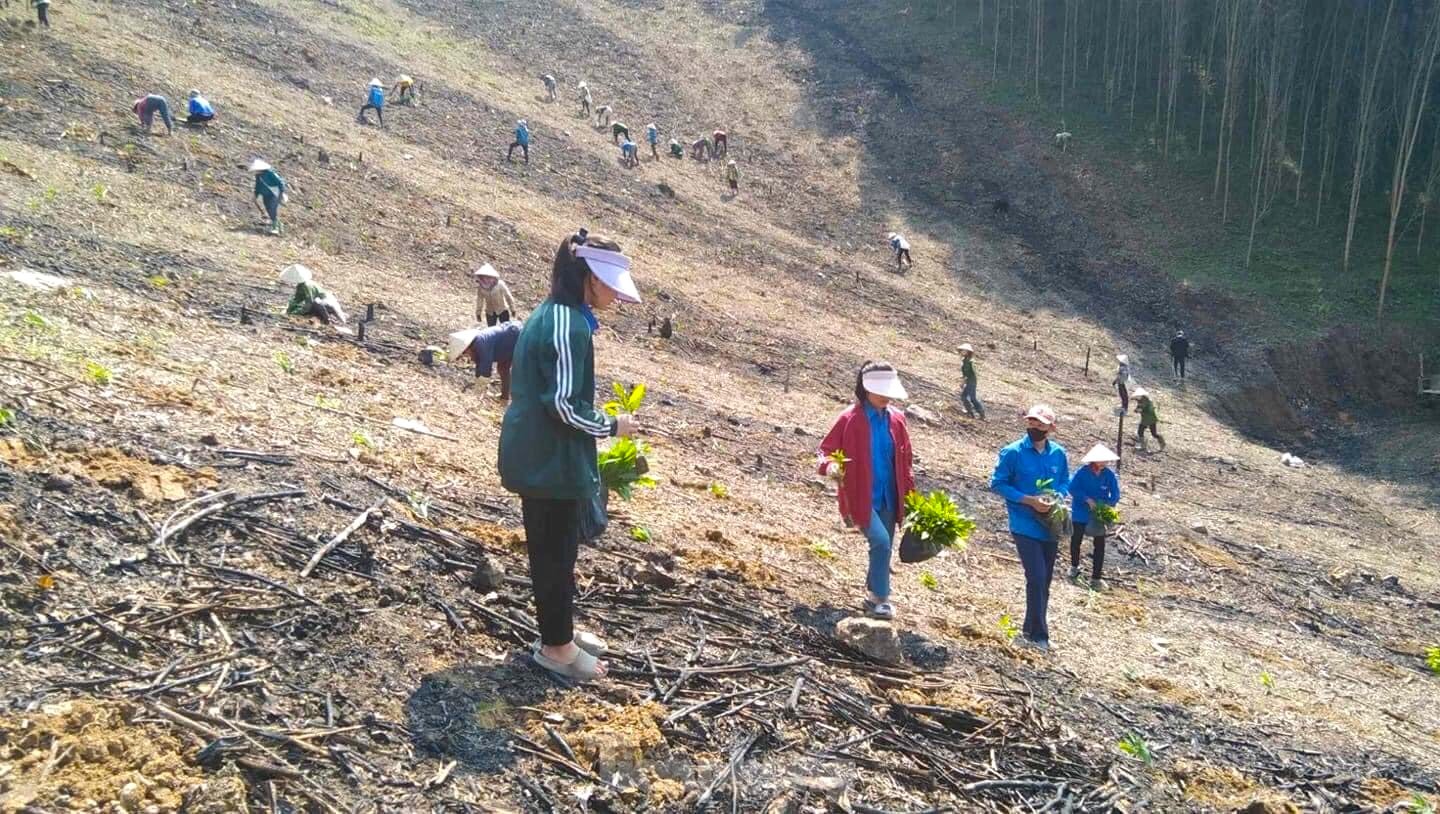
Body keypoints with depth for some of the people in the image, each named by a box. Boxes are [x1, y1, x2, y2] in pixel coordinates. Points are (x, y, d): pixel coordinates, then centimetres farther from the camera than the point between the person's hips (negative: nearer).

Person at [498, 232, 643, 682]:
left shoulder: (546, 315, 9)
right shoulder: (569, 326, -22)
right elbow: (564, 404, -23)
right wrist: (612, 426, -10)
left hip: (535, 454, 10)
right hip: (552, 460, -10)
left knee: (552, 547, 20)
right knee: (556, 551, 3)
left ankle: (558, 629, 34)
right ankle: (556, 645, 17)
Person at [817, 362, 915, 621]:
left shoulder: (896, 420, 4)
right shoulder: (850, 419, -11)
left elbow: (904, 461, 13)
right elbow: (826, 449, -7)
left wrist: (910, 495, 11)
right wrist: (830, 465, -29)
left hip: (889, 499, 6)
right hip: (862, 498, -6)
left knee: (883, 548, 11)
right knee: (881, 542, -21)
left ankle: (873, 596, 30)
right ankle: (880, 600, -6)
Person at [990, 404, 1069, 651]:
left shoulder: (1058, 453, 3)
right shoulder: (1013, 452, -10)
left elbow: (1065, 482, 16)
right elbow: (997, 483, -8)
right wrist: (1029, 500, -17)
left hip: (1050, 526, 5)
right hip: (1025, 526, -5)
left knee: (1044, 581, 12)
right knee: (1037, 578, -13)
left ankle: (1032, 631, 27)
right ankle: (1038, 635, -1)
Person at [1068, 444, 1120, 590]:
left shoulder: (1109, 474, -11)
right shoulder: (1082, 472, -17)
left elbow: (1115, 495, -9)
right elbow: (1072, 488, -17)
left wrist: (1106, 506, -25)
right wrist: (1087, 499, -26)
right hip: (1080, 513, -1)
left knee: (1100, 545, -1)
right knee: (1076, 540, 15)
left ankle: (1096, 578, 7)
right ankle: (1074, 567, 41)